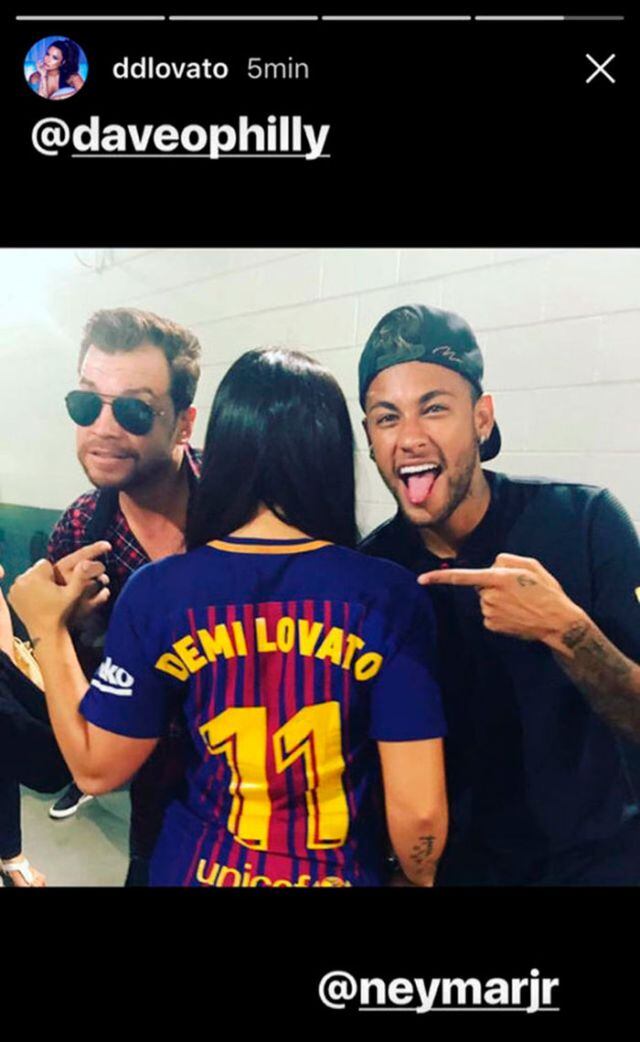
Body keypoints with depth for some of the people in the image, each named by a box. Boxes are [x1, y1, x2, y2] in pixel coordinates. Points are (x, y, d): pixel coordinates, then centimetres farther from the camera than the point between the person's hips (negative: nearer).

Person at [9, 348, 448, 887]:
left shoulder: (156, 591, -17)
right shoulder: (388, 595, -19)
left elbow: (96, 768, -6)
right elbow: (419, 809, -16)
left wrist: (47, 630, 4)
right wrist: (418, 879, 5)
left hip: (196, 871, 2)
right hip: (342, 874, -1)